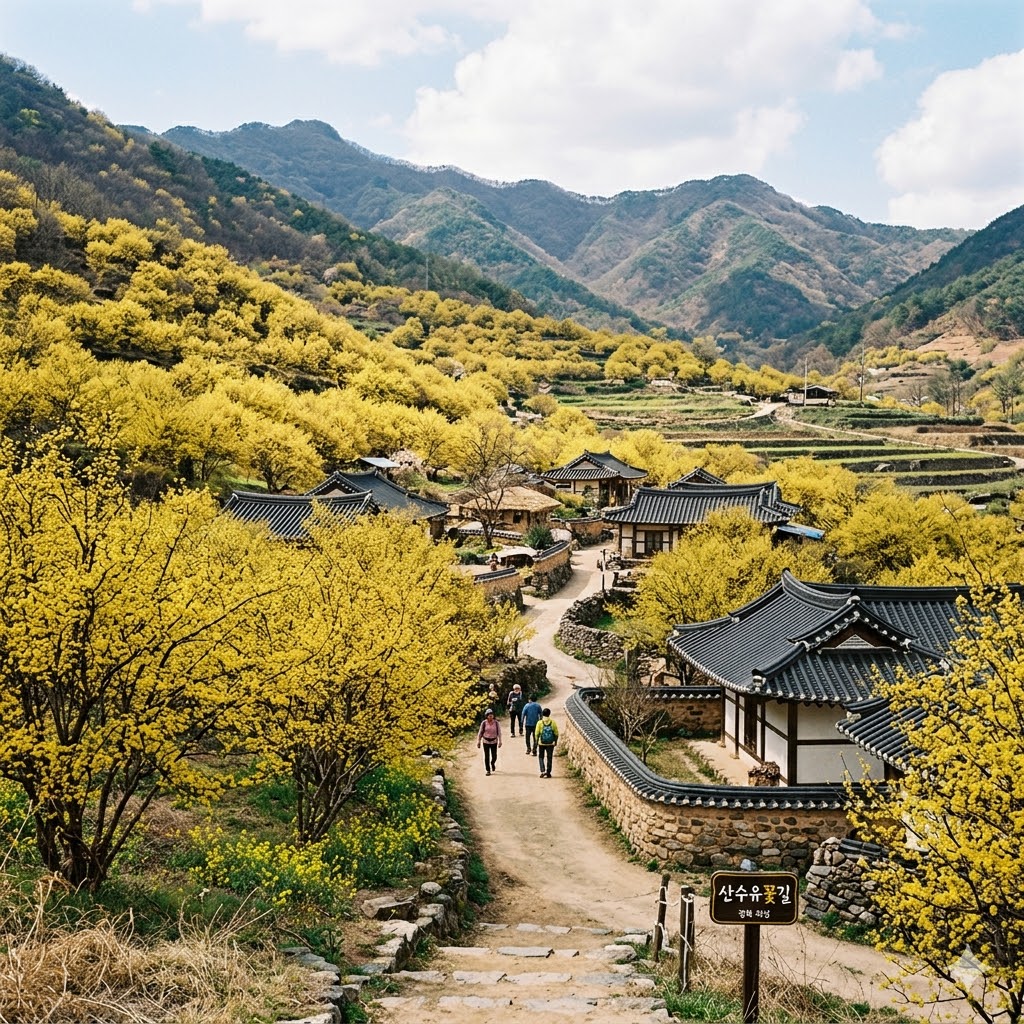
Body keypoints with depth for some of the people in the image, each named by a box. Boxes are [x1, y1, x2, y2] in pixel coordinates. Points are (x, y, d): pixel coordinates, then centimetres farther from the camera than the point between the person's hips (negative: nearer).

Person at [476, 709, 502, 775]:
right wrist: (478, 741, -1)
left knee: (494, 756, 4)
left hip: (494, 742, 0)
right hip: (486, 741, 0)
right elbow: (480, 732, 0)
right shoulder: (484, 723, -7)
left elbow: (499, 732, -4)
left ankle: (493, 763, 38)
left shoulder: (496, 723, -6)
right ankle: (488, 770, 11)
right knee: (486, 757, 0)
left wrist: (500, 741, -10)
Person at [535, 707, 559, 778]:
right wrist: (555, 741, 11)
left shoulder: (540, 723, -7)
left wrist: (537, 742, 5)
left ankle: (542, 771, -3)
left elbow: (537, 733, -7)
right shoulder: (553, 722, -4)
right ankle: (548, 773, 11)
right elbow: (556, 734, -1)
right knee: (549, 758, 10)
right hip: (550, 743, 1)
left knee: (541, 757, 12)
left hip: (541, 743, -1)